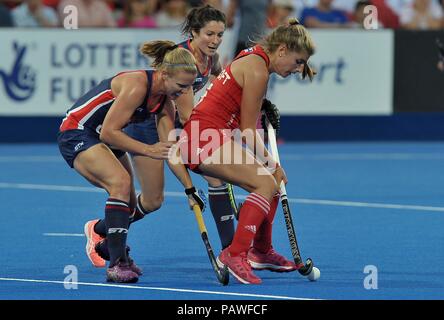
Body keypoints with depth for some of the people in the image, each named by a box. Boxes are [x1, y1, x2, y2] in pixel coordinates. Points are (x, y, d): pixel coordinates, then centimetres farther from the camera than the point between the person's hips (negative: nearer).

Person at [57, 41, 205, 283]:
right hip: (77, 133, -9)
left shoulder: (165, 102, -2)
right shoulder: (137, 86, -28)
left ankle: (98, 230, 43)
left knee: (128, 206, 7)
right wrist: (148, 150, -29)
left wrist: (190, 189, -1)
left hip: (105, 138, 9)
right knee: (121, 183, -30)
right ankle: (116, 264, -31)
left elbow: (170, 150, 3)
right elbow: (108, 132, -28)